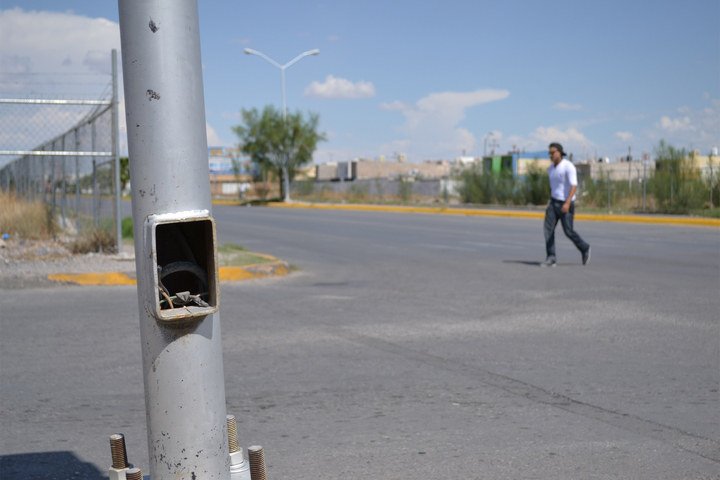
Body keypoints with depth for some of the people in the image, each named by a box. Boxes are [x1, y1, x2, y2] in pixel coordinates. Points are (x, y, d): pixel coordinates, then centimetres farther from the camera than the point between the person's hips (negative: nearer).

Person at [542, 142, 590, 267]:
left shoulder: (568, 166, -17)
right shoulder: (551, 169, 9)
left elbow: (574, 186, -25)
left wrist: (567, 203, -36)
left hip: (566, 204, -7)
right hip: (554, 202, 7)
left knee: (568, 231, -4)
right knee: (548, 228, -8)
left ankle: (584, 249, 23)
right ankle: (551, 259, -8)